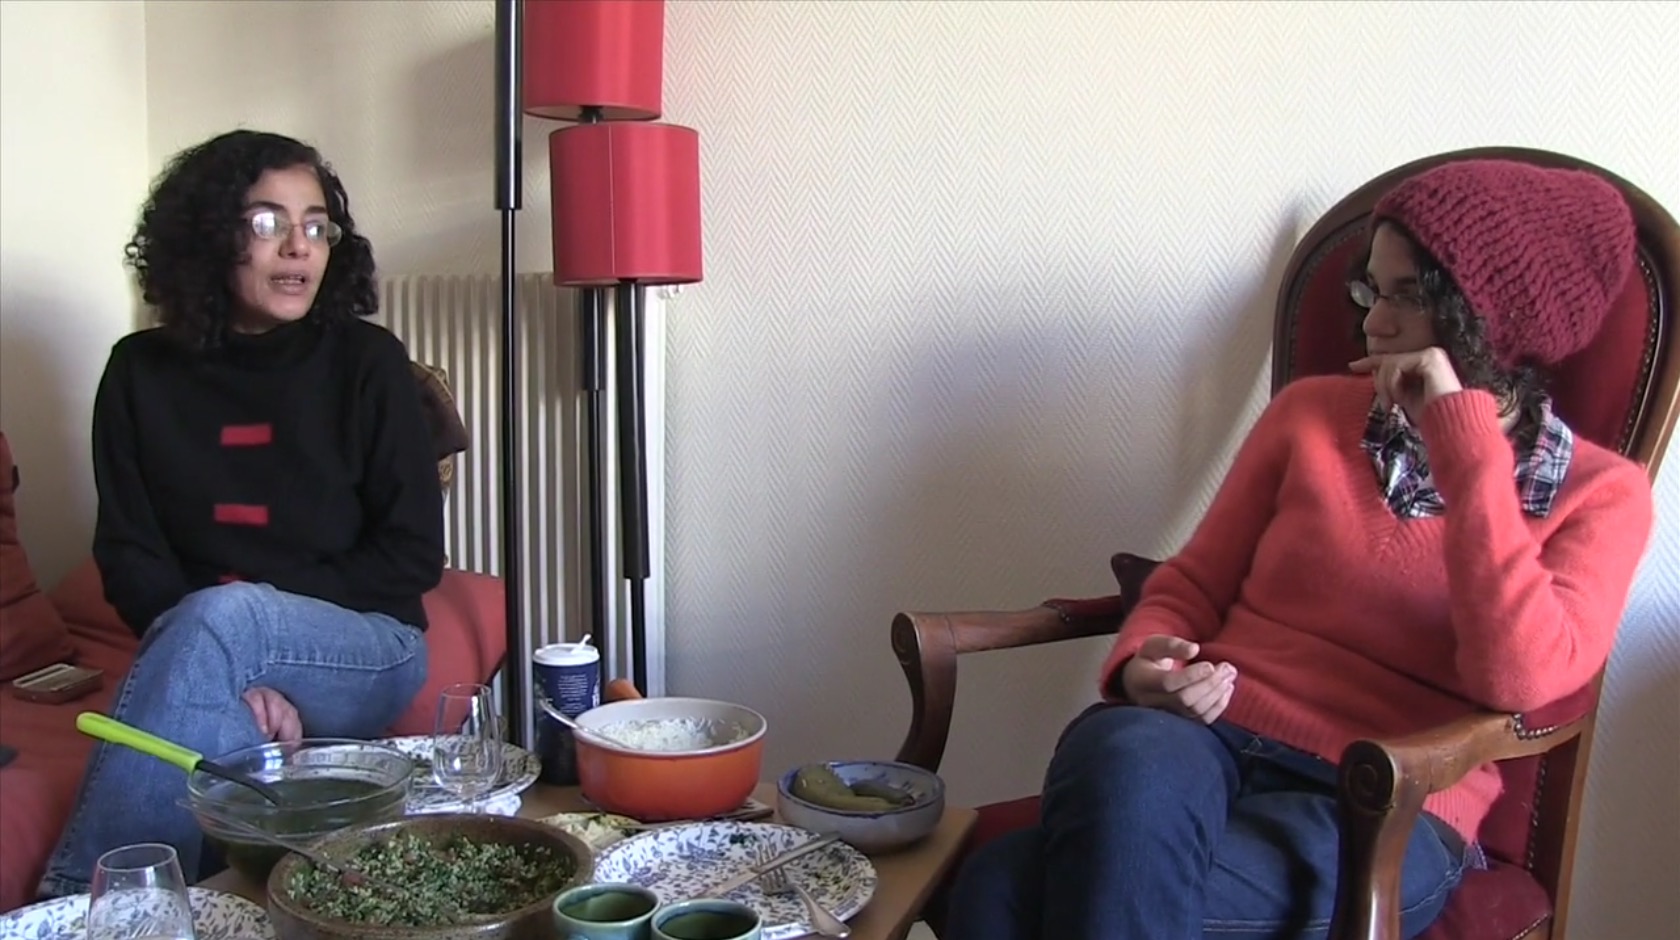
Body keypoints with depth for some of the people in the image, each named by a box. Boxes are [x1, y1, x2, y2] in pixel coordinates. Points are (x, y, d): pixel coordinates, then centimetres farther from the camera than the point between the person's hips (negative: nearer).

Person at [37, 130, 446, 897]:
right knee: (206, 712, -36)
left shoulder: (366, 362, -2)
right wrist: (235, 675, -18)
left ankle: (72, 901, -29)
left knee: (219, 617, -33)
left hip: (367, 653, -1)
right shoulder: (143, 371, 4)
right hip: (219, 665, 1)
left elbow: (414, 554, -3)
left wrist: (252, 620, -14)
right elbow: (129, 557, 1)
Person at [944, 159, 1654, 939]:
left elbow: (1518, 680, -15)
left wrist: (1464, 437, -13)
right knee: (1127, 758, -38)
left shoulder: (1600, 494, 4)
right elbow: (1192, 583, 15)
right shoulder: (1311, 412, 13)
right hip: (1210, 736, 4)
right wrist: (1141, 665, -8)